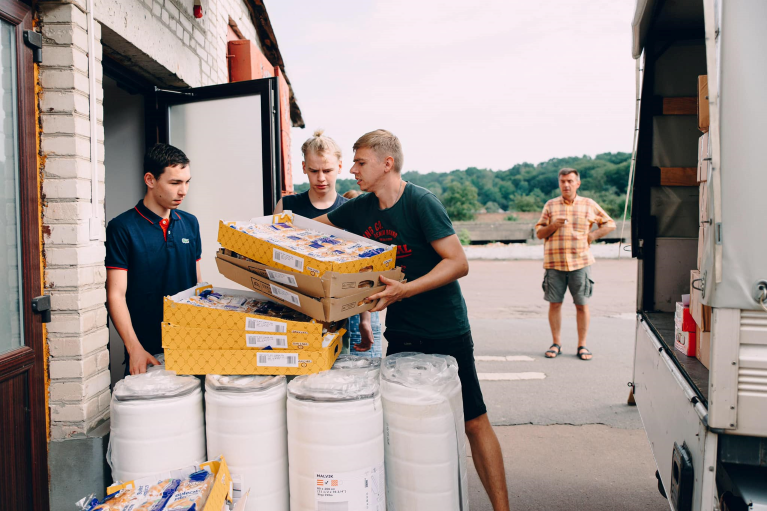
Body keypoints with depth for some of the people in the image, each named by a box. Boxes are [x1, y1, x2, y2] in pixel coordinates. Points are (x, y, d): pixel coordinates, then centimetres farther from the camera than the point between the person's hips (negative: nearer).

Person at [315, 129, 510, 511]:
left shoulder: (421, 203, -16)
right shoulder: (360, 209, 4)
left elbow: (459, 263, -21)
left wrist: (404, 289, -31)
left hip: (446, 334, -5)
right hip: (400, 332, 6)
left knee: (474, 422, 0)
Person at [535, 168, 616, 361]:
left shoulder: (589, 205, 8)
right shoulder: (550, 205, 9)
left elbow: (609, 223, 16)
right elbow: (539, 233, 9)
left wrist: (593, 235, 2)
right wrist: (553, 225, -10)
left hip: (580, 263, 0)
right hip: (554, 263, 1)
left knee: (582, 305, 2)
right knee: (554, 303, 2)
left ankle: (582, 345, 13)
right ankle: (556, 344, 15)